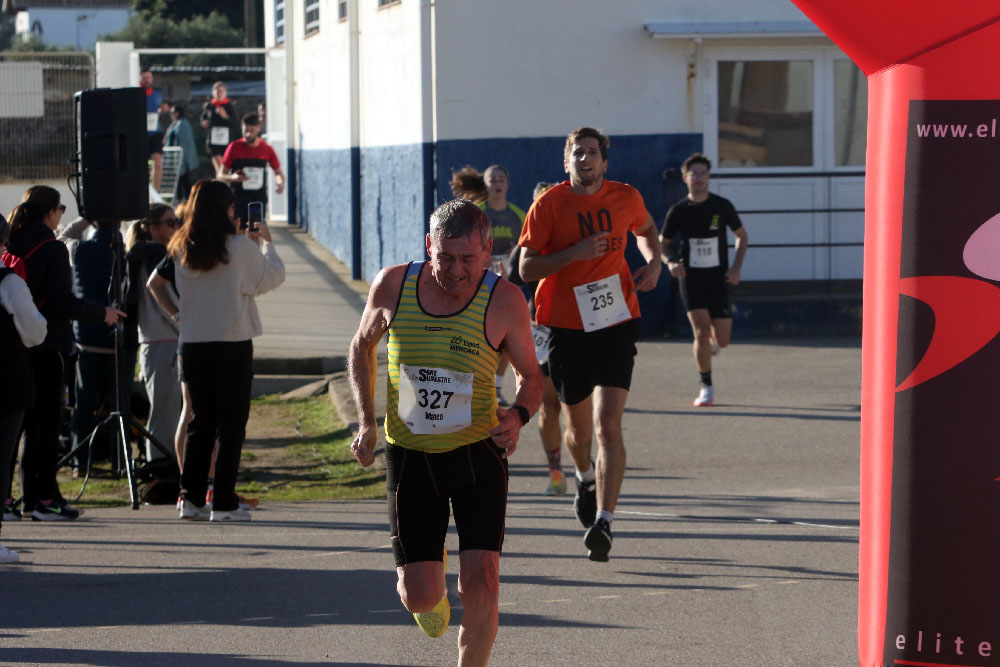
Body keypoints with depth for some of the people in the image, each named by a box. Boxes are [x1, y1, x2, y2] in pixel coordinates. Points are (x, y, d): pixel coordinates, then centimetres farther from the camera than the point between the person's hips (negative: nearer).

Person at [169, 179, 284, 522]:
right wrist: (266, 242, 18)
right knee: (231, 425, 2)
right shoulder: (239, 247, -11)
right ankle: (223, 503, 1)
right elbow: (273, 276, 1)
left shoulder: (182, 249, 4)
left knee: (200, 422, 13)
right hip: (233, 343, -5)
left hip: (193, 345, 5)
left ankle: (191, 498, 10)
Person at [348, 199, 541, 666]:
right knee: (419, 596, -3)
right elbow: (362, 347, 10)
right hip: (409, 455, 1)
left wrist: (518, 415, -21)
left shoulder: (504, 301, -13)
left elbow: (530, 375, 1)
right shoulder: (393, 286, -10)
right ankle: (432, 584, 36)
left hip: (478, 453, -1)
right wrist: (366, 422, -1)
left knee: (481, 584, -14)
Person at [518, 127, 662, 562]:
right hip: (566, 326, 0)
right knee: (579, 428, 14)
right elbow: (526, 269, -7)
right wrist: (574, 253, -20)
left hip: (616, 323, 0)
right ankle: (585, 478, 48)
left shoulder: (626, 198, 3)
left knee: (608, 424, -15)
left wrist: (654, 263, 6)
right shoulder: (549, 204, -5)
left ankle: (603, 522, -17)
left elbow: (646, 230, 26)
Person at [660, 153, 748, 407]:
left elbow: (741, 236, 10)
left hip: (718, 278, 1)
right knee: (701, 332, -14)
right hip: (691, 278, -1)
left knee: (722, 340, -2)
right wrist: (671, 262, -11)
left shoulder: (722, 206, -1)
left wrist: (736, 268, -2)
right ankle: (706, 388, -1)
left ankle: (712, 342, 38)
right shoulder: (678, 211, -2)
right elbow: (663, 243, 10)